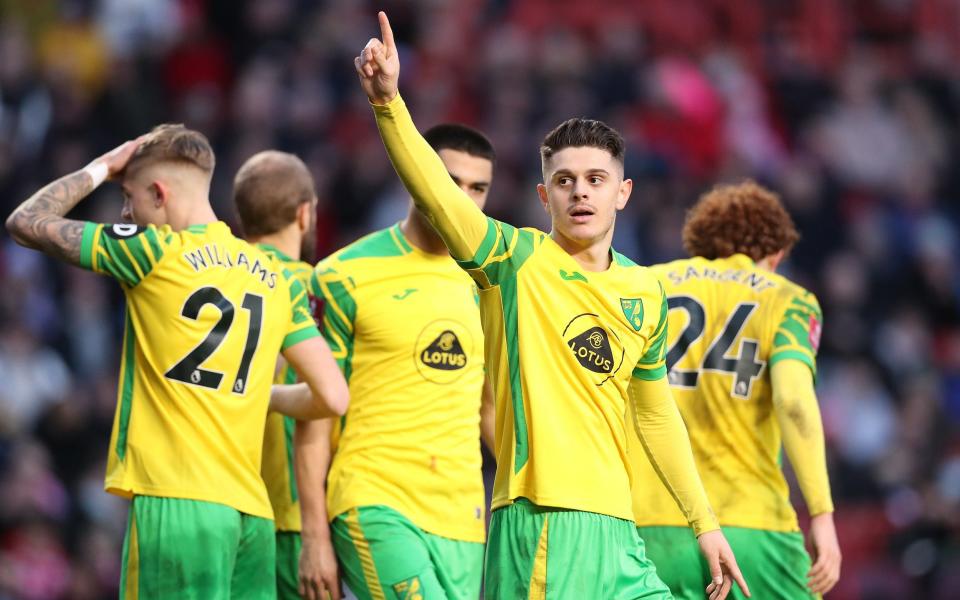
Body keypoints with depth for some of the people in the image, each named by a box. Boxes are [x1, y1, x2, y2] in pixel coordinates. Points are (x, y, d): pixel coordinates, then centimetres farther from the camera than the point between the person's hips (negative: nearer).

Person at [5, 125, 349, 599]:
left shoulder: (156, 250, -1)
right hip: (251, 509, 6)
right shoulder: (277, 279, 14)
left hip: (175, 501, -6)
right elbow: (331, 398, 10)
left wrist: (99, 169, 20)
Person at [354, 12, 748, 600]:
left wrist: (705, 523, 23)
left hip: (616, 530, 6)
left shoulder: (646, 293, 15)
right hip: (540, 527, -6)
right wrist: (389, 100, -32)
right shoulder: (516, 260, -1)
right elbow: (436, 192, -17)